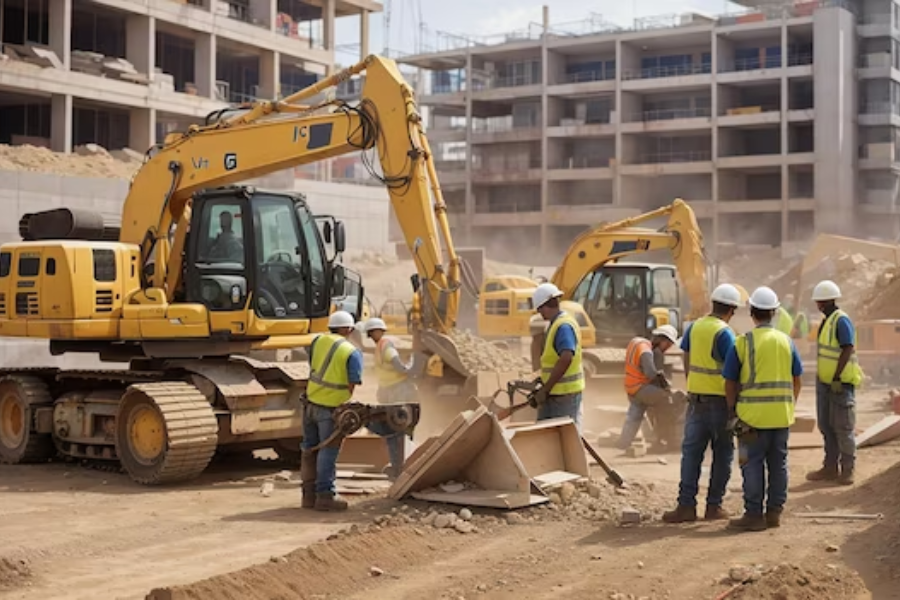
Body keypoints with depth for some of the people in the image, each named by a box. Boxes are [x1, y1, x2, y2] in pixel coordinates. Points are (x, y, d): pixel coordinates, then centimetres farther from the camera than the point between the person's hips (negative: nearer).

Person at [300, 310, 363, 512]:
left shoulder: (318, 341, 5)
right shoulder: (352, 353, -9)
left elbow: (313, 368, 8)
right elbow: (352, 386, -10)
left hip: (311, 403, 5)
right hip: (332, 408, -5)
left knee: (309, 449, 13)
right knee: (328, 452, 3)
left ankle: (309, 494, 19)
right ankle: (324, 496, 5)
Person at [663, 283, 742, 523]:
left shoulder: (694, 327, 4)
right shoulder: (724, 333, -13)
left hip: (696, 398, 5)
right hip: (720, 399, -5)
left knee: (691, 452, 7)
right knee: (722, 454, 8)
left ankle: (686, 505, 2)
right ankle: (714, 505, 11)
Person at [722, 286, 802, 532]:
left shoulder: (743, 342, -7)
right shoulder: (786, 341, 5)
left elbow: (730, 382, -3)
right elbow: (796, 380, 11)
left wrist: (733, 411, 9)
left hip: (753, 416, -4)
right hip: (782, 415, 4)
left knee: (752, 465, 1)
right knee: (778, 463, 12)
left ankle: (754, 515, 2)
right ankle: (774, 512, 17)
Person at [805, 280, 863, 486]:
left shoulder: (841, 320, -15)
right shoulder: (826, 320, 12)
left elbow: (848, 349, -22)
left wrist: (837, 378, -23)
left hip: (841, 383, -9)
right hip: (825, 382, 9)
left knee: (843, 427, -2)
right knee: (826, 426, 13)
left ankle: (847, 470, 6)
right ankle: (830, 467, 21)